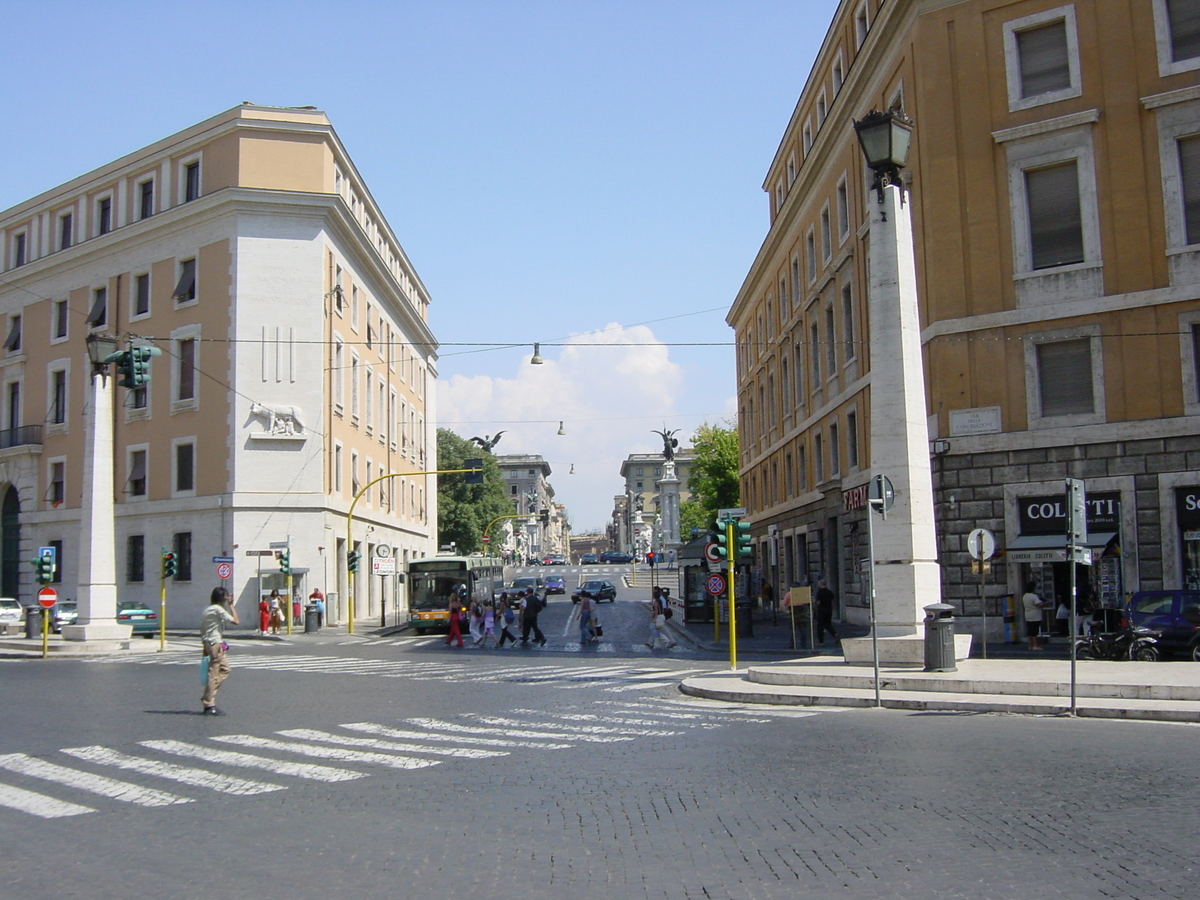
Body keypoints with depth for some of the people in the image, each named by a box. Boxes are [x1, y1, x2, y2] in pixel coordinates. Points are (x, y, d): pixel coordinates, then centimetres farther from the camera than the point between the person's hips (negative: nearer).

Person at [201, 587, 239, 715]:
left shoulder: (206, 610, 15)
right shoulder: (218, 609, -12)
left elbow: (202, 630, 18)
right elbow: (236, 621, -17)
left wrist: (205, 648, 22)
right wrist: (231, 605, -8)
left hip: (208, 643, 10)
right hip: (216, 644, -10)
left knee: (224, 669, 14)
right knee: (213, 674, -6)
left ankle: (207, 698, 11)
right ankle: (208, 705, -4)